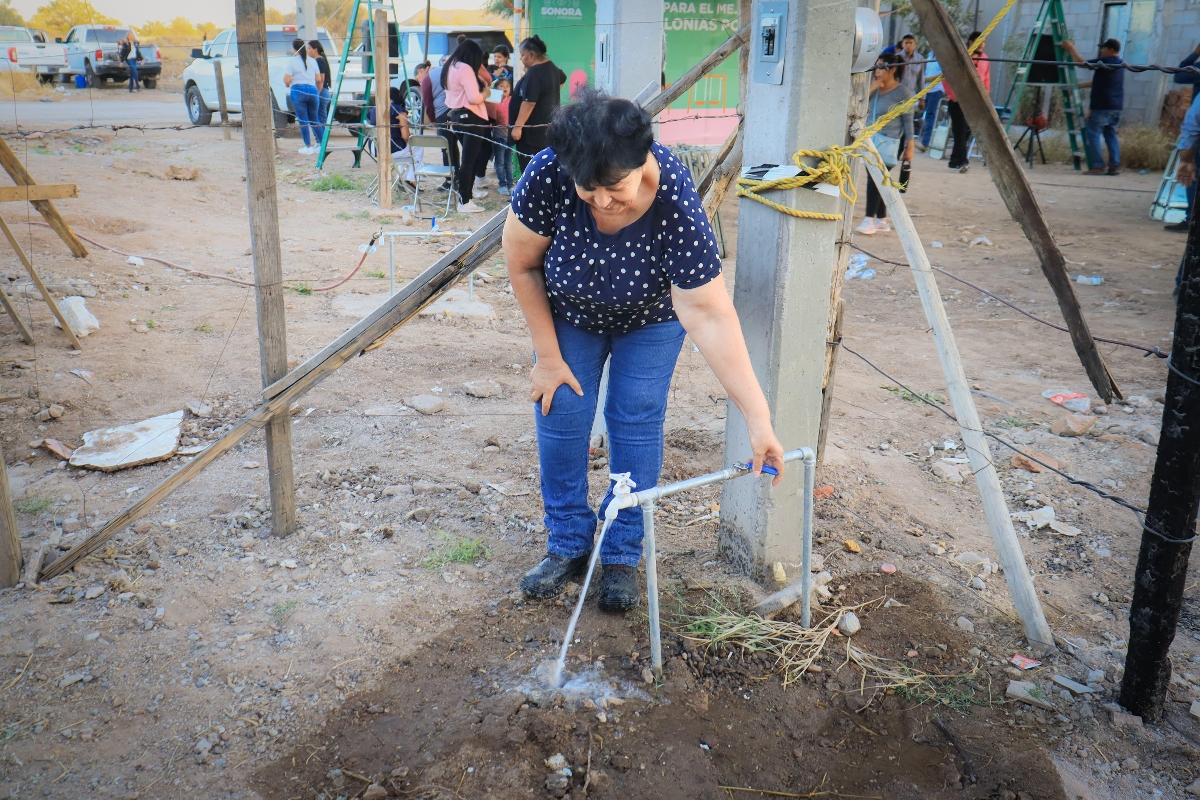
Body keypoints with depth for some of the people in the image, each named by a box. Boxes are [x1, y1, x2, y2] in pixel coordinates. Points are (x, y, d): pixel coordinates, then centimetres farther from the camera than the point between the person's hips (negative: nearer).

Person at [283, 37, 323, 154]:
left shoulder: (292, 61, -2)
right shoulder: (312, 61, 11)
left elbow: (286, 80, -8)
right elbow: (318, 79, 11)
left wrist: (287, 84, 15)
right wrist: (317, 93, 25)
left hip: (298, 91, -4)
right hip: (312, 91, 4)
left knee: (303, 120, 0)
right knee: (314, 119, 14)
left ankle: (308, 147, 1)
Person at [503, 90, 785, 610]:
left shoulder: (677, 207, -39)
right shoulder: (547, 176, -34)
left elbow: (710, 316, -40)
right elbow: (521, 264, -18)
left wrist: (758, 419, -43)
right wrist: (548, 356, -14)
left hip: (649, 318, -2)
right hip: (568, 312, 2)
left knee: (636, 422, -5)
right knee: (560, 414, -2)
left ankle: (622, 556, 13)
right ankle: (568, 546, 17)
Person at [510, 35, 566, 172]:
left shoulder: (533, 73, -20)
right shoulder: (551, 67, 10)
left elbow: (529, 102, -25)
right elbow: (562, 79, 33)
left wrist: (517, 126, -23)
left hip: (532, 129, -10)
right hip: (547, 126, 10)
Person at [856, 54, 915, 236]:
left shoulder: (903, 92, -7)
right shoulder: (874, 87, 8)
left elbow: (908, 120, -6)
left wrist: (910, 147, -8)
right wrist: (871, 89, -11)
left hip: (890, 141, -6)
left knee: (876, 177, -15)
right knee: (876, 179, 9)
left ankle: (870, 220, -15)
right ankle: (882, 221, 17)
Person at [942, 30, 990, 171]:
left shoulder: (985, 60, 12)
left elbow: (987, 80, 15)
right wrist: (953, 95, -12)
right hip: (958, 100, -5)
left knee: (967, 131, 7)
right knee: (960, 131, -10)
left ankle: (955, 160, 15)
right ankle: (962, 161, -13)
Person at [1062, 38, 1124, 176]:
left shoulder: (1104, 62, -11)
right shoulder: (1119, 63, 17)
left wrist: (1071, 48, 7)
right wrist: (1081, 85, 30)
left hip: (1103, 106, -9)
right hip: (1116, 107, 9)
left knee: (1092, 134, -5)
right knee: (1111, 135, 11)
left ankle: (1097, 166, -11)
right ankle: (1115, 166, 6)